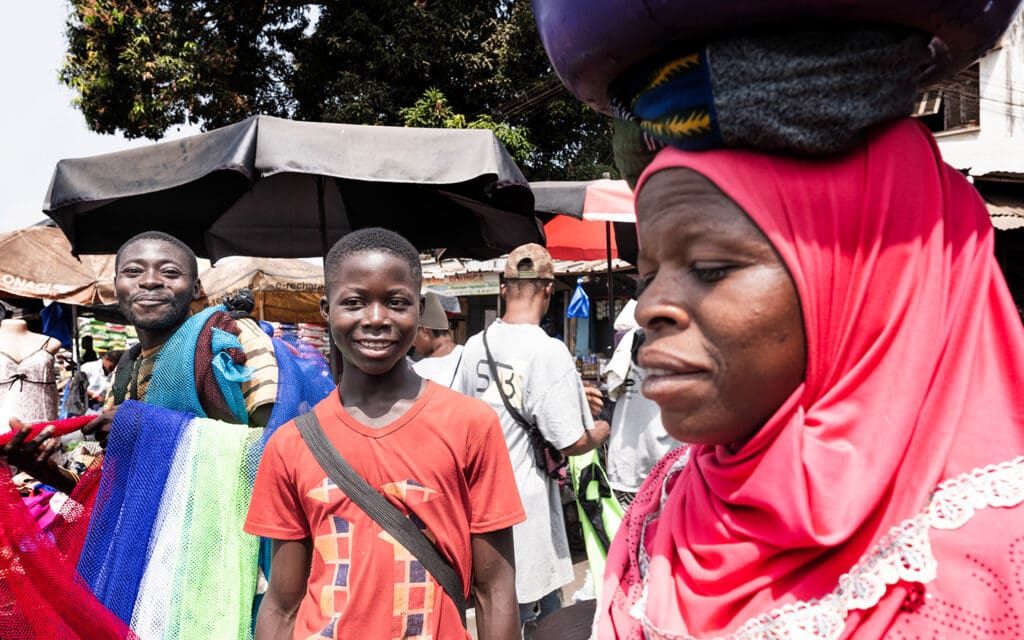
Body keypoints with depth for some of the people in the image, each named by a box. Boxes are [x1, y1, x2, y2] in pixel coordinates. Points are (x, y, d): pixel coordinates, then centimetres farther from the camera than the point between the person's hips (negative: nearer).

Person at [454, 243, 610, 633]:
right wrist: (600, 432, 2)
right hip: (527, 502, -7)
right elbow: (573, 442, -19)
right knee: (546, 619, 8)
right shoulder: (549, 352, -20)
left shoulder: (475, 345, 0)